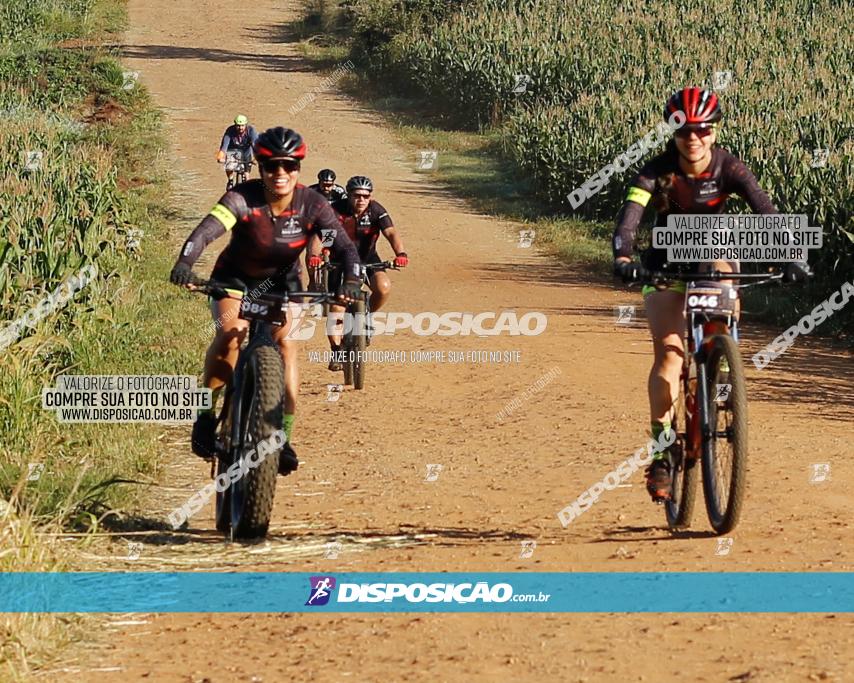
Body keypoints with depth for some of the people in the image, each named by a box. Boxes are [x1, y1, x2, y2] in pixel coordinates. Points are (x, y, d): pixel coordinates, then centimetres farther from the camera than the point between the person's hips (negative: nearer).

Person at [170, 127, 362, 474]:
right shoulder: (243, 199, -28)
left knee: (285, 342, -20)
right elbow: (206, 230, -42)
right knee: (229, 334, -27)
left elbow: (344, 246, -27)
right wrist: (184, 263, -61)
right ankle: (206, 414, -9)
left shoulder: (312, 205, -21)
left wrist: (351, 280, -48)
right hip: (235, 277, -2)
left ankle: (284, 436, -12)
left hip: (281, 281, 2)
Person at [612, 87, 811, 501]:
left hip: (712, 252, 1)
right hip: (666, 263, -1)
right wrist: (623, 258, -54)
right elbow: (630, 214, -35)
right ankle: (661, 452, -7)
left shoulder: (728, 168, -19)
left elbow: (764, 210, -29)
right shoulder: (658, 171, -21)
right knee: (668, 355, -13)